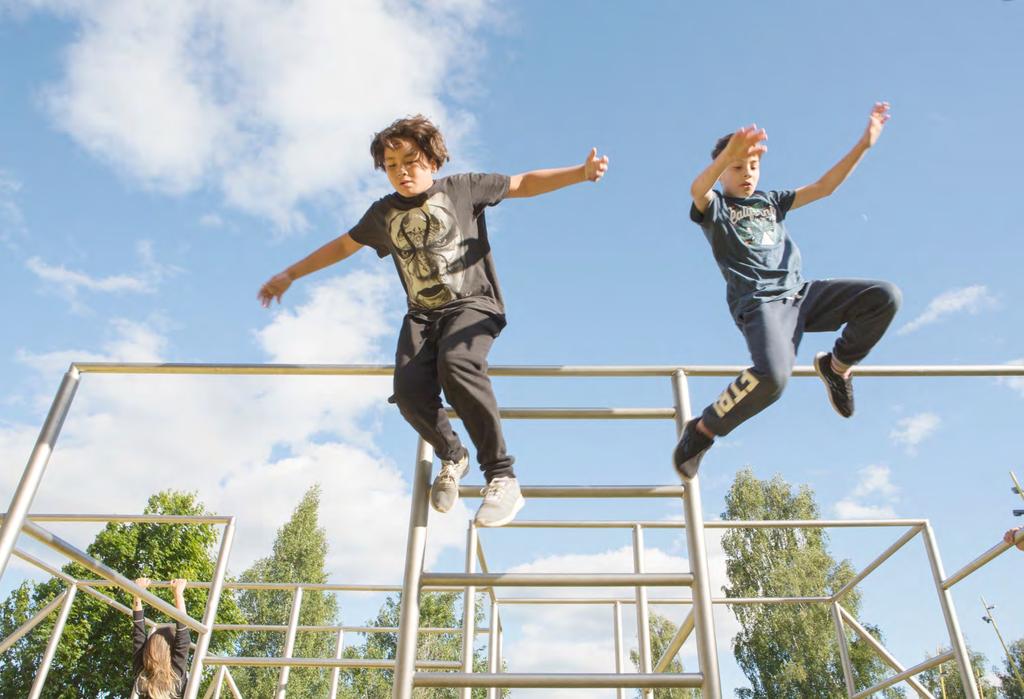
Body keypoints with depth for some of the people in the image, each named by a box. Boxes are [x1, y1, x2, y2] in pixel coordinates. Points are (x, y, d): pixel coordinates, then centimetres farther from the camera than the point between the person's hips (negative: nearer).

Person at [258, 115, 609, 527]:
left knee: (455, 365, -37)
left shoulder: (461, 188, 6)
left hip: (473, 303, -3)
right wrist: (289, 275, 29)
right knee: (410, 389, -26)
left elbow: (524, 184, 7)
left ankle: (501, 476, -27)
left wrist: (581, 172, -6)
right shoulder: (383, 213, 16)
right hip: (422, 315, 4)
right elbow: (342, 246, 28)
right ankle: (452, 457, 5)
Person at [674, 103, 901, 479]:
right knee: (773, 376, -35)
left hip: (801, 293, 6)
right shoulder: (713, 206, 6)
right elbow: (697, 189, -18)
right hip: (760, 302, -6)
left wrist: (863, 144, 1)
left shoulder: (772, 201, 23)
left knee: (885, 296, -11)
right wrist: (728, 154, -40)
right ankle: (702, 430, -12)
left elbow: (823, 187, 14)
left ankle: (836, 365, 12)